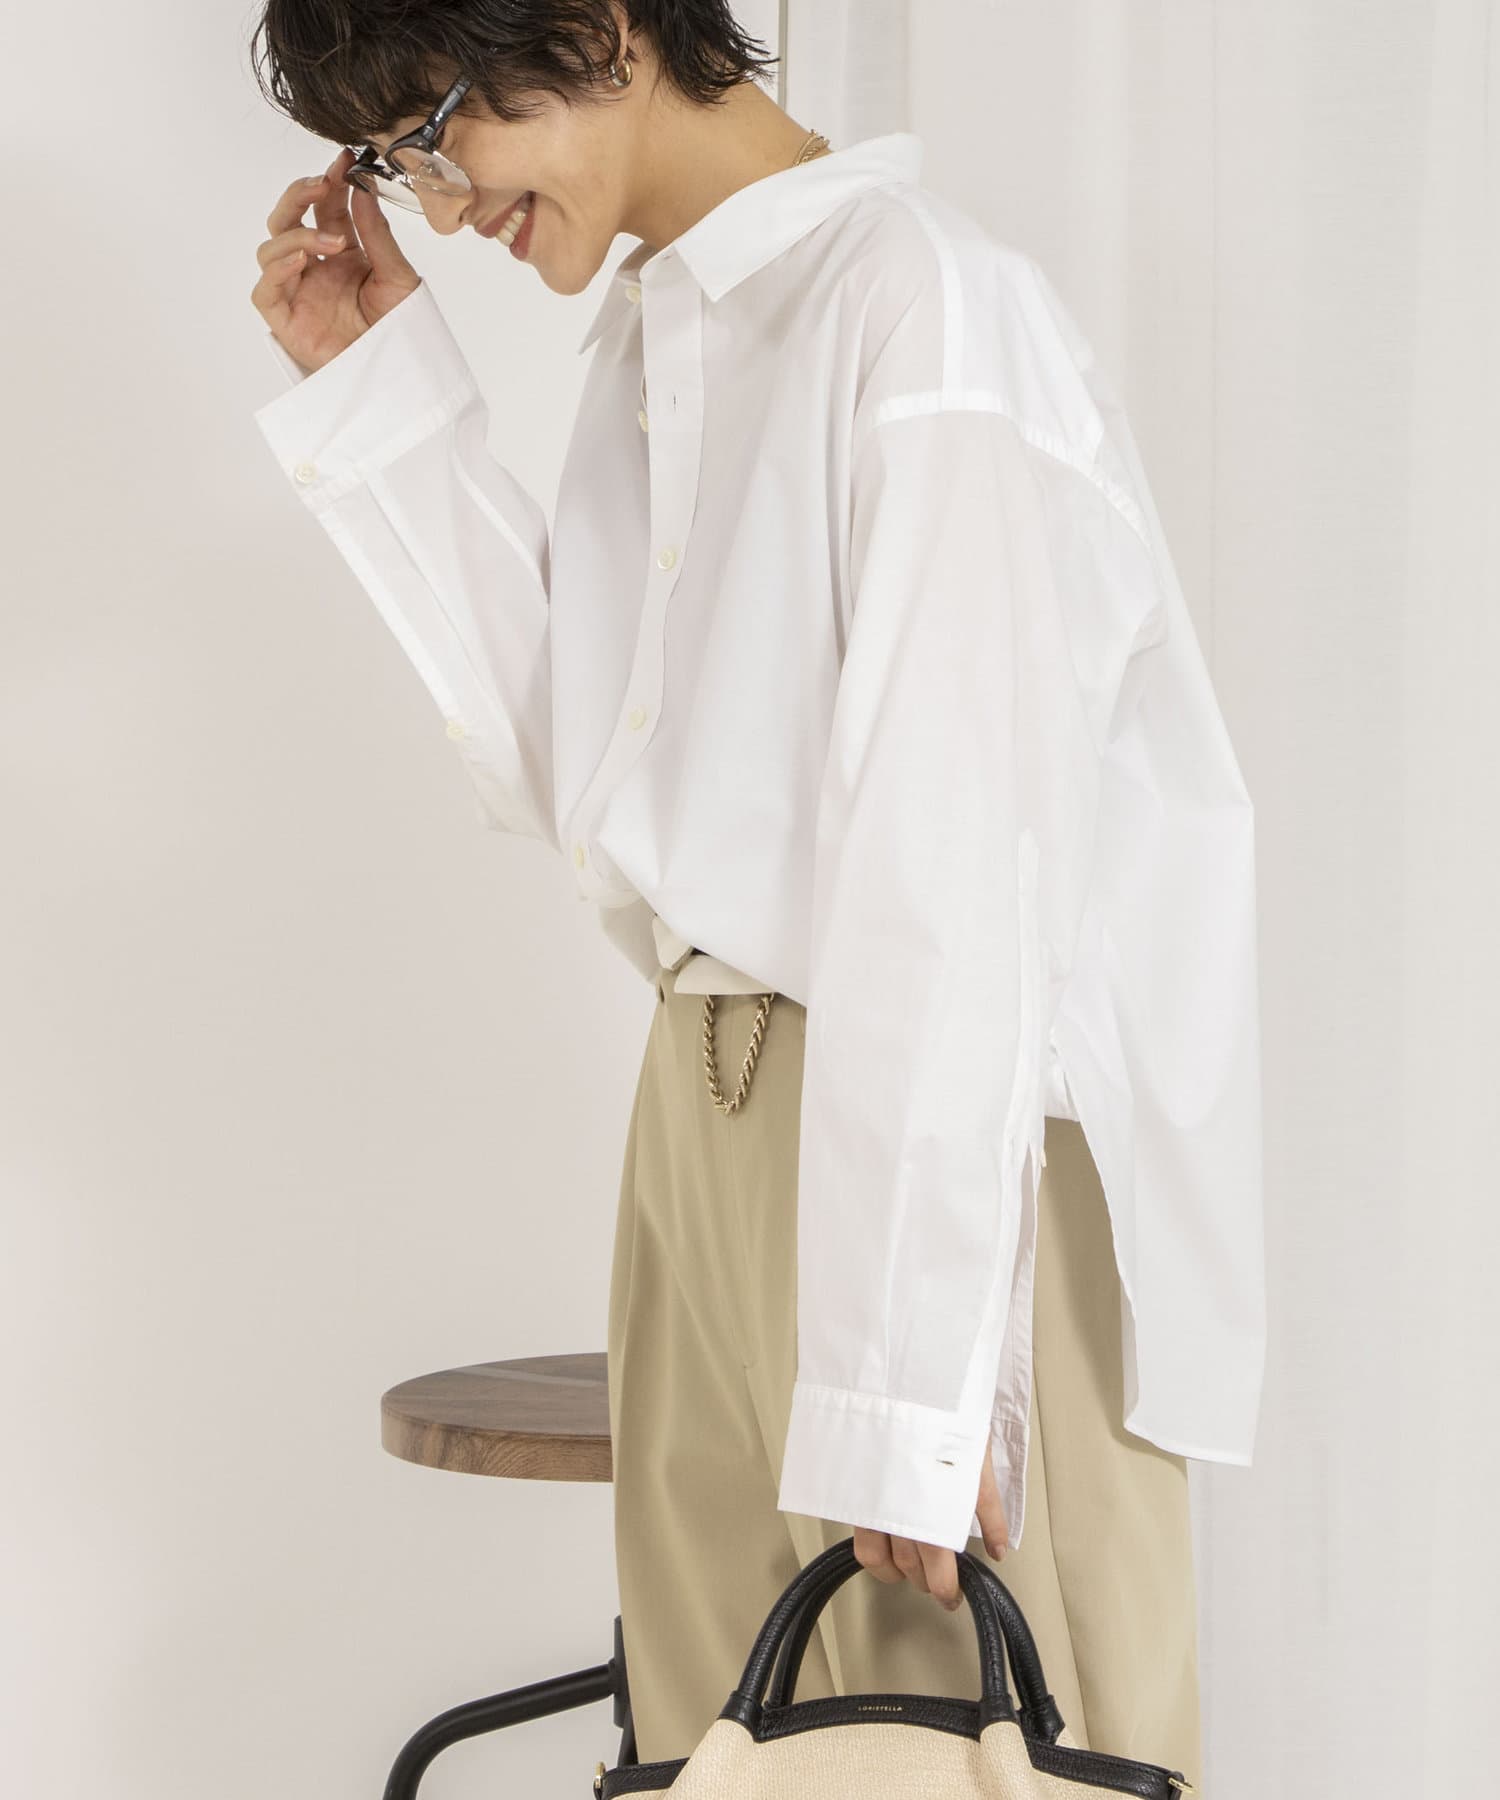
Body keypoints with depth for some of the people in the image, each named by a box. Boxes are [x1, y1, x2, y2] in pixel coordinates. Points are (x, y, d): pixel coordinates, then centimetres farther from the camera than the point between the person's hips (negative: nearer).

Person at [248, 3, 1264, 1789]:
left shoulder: (920, 299, -15)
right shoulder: (651, 327, 12)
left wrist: (903, 1382, -21)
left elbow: (958, 866, -20)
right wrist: (375, 386, 10)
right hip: (712, 1107, 8)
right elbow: (567, 769, 14)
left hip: (950, 1148, -8)